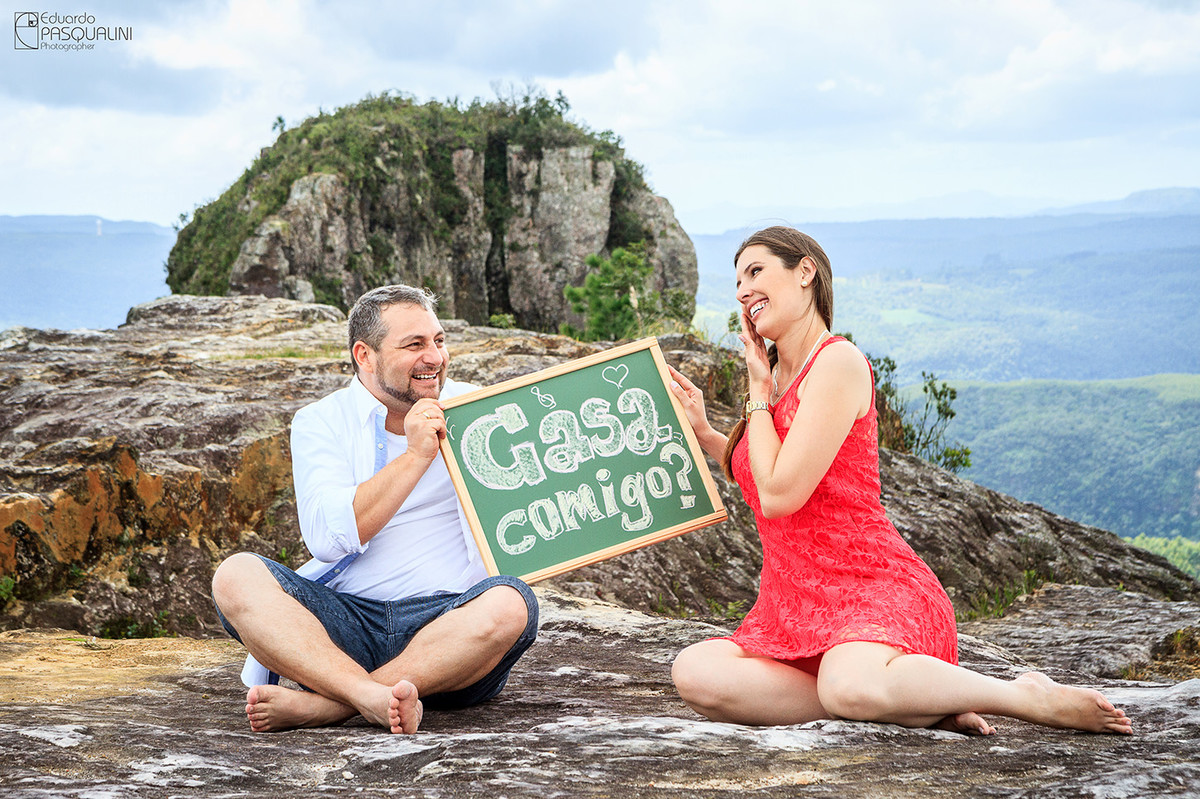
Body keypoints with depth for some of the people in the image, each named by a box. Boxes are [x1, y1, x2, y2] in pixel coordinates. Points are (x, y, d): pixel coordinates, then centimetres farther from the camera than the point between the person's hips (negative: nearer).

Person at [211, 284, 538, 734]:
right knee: (236, 575, -22)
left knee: (510, 603, -32)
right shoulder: (319, 423, 7)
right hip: (346, 622, 0)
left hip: (449, 619, 0)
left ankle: (319, 704, -31)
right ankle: (374, 697, -42)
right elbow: (329, 538, -10)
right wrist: (416, 455, -14)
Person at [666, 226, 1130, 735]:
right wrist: (703, 433, 22)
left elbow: (779, 495, -16)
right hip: (798, 608, 8)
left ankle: (1032, 697, -12)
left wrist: (758, 393, -3)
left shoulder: (838, 361, -9)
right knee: (694, 673, -20)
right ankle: (917, 706, -13)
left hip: (877, 589, -8)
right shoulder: (778, 376, 18)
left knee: (849, 686, -41)